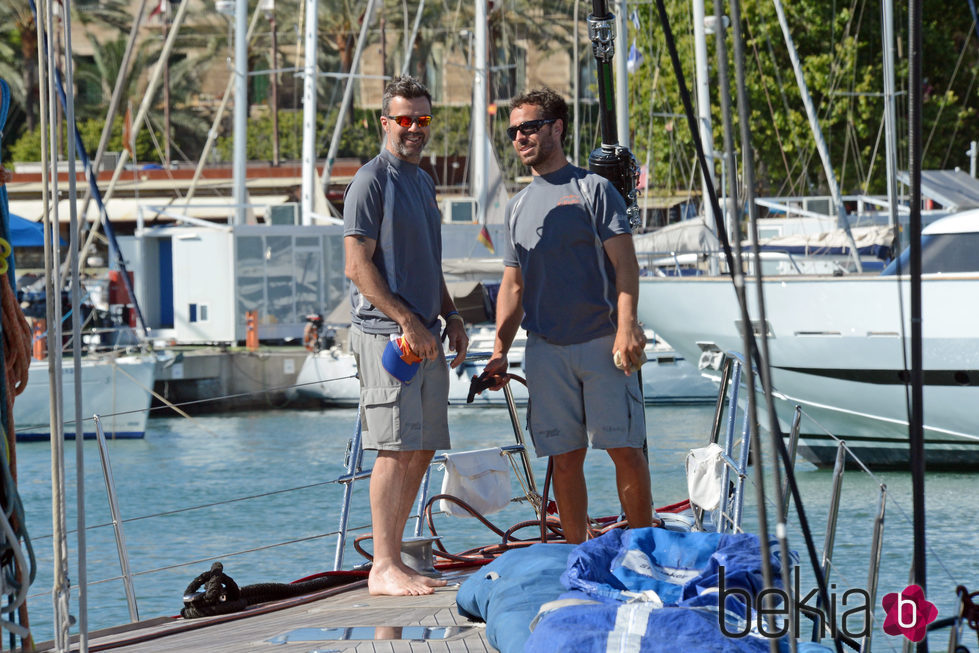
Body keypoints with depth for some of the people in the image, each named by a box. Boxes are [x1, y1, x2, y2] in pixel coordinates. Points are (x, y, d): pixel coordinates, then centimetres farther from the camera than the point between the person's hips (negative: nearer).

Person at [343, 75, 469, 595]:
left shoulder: (423, 182, 20)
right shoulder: (372, 181, -7)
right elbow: (358, 266, -13)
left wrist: (449, 316, 16)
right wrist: (407, 321, -18)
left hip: (424, 337, 9)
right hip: (386, 334, -9)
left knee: (421, 450, 7)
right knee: (396, 449, -12)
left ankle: (393, 559, 13)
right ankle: (384, 567, -11)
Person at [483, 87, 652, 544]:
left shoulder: (594, 189, 2)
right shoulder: (518, 207, 17)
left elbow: (624, 263, -5)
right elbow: (513, 287, 20)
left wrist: (626, 326, -18)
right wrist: (500, 350, 8)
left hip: (601, 342, -4)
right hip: (545, 348, 4)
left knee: (625, 448, -5)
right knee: (565, 456, 3)